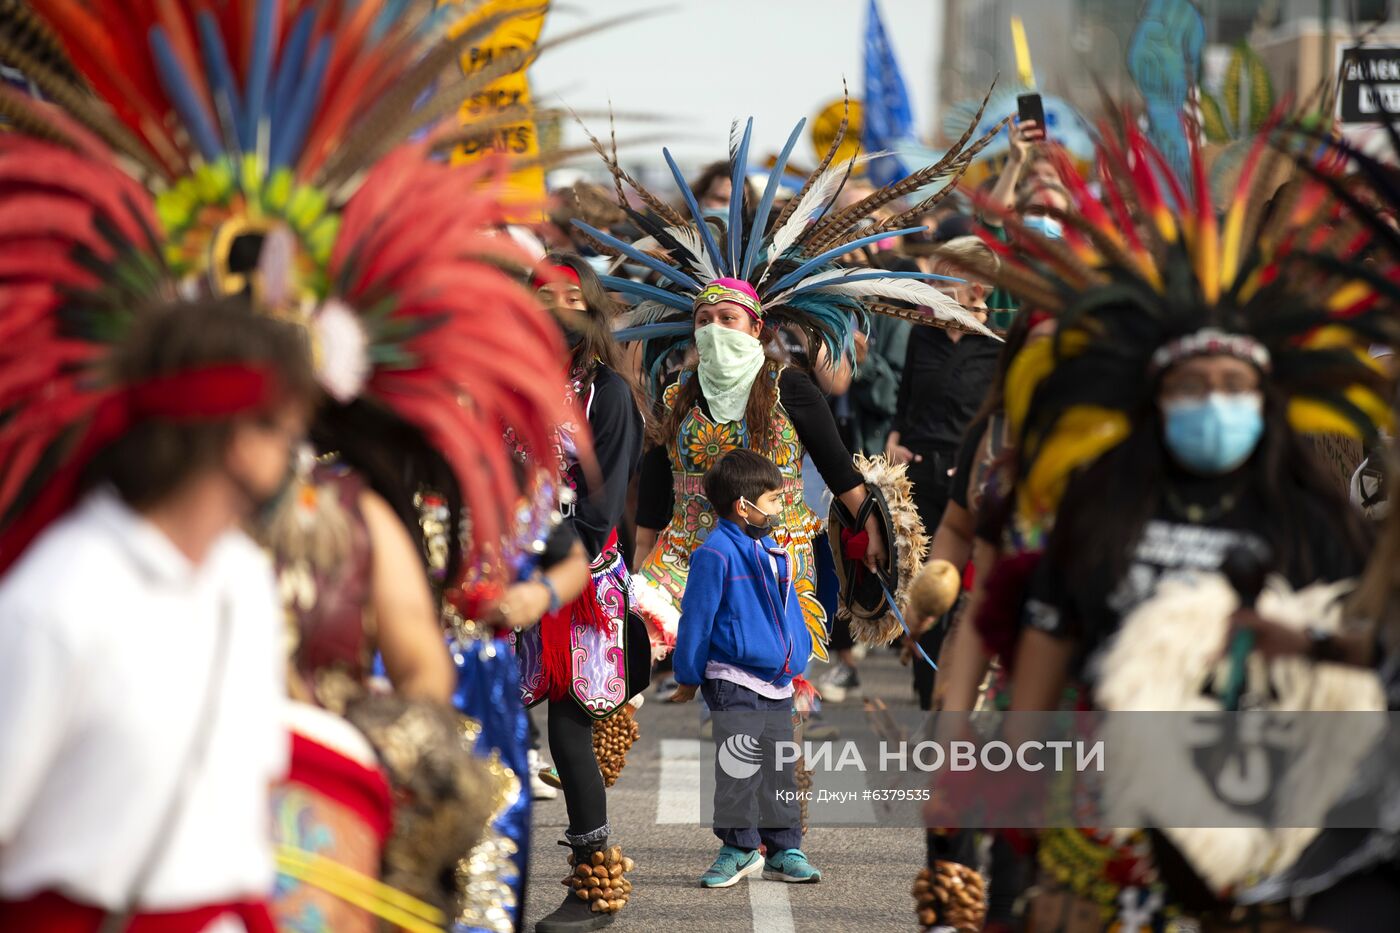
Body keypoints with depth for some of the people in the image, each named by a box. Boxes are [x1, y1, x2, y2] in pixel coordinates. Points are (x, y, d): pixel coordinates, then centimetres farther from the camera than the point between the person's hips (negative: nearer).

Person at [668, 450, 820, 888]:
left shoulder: (774, 552, 11)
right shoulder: (716, 554, -14)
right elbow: (696, 617, -10)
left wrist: (800, 656, 23)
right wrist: (689, 678, -6)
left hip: (778, 684, 7)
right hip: (734, 683, -7)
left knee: (779, 768, 10)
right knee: (737, 769, -7)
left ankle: (784, 850, 16)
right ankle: (738, 848, 3)